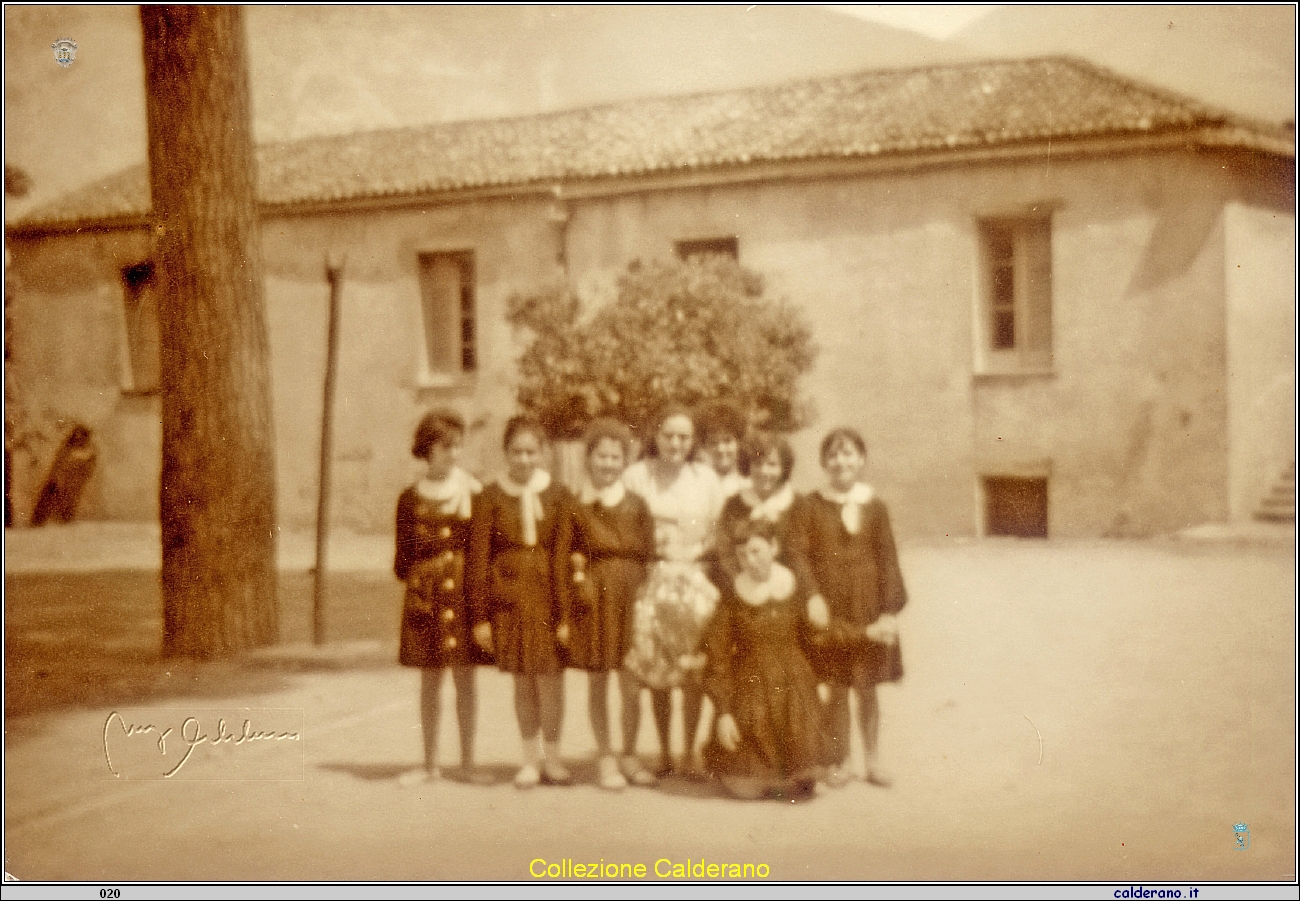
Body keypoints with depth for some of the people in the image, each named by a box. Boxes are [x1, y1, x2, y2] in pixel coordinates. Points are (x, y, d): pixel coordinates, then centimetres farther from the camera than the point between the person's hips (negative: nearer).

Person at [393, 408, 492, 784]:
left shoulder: (472, 490, 5)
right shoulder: (411, 498, 7)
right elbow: (405, 554, 10)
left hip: (462, 588, -1)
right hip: (425, 591, 1)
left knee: (465, 676, 1)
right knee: (430, 679, 6)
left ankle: (468, 761, 10)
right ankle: (430, 764, 13)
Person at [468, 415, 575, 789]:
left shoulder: (558, 496, 3)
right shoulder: (491, 497, 2)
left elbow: (563, 557, 1)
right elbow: (478, 558, 2)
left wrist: (565, 614, -4)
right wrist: (480, 616, -2)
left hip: (548, 595, 0)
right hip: (508, 595, 0)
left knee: (549, 677, -3)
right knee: (522, 680, 7)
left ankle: (552, 756, 15)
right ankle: (531, 758, 21)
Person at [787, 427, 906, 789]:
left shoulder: (875, 507, 6)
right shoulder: (809, 507, 1)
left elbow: (888, 561, 3)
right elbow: (798, 552, -6)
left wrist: (890, 610, -4)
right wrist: (813, 594, -20)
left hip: (868, 610, 1)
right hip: (830, 609, -1)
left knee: (866, 687, 8)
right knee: (837, 687, 3)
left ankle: (872, 760, 21)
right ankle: (839, 762, 15)